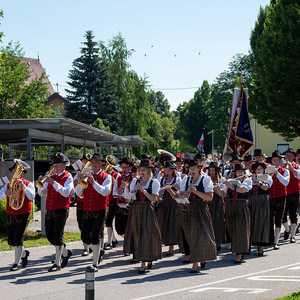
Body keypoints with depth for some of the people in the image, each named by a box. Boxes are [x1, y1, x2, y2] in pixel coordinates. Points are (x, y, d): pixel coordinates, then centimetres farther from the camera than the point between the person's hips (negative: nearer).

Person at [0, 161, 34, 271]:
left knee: (18, 239, -11)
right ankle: (24, 253, 33)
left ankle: (16, 263, 0)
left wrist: (22, 185, -25)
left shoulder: (28, 184, 0)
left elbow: (31, 197, -17)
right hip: (10, 215, 5)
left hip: (23, 215, -5)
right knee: (10, 241, 6)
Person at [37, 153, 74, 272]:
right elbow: (42, 193, 12)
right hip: (49, 210, 7)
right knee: (50, 235, 10)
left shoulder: (68, 177, -3)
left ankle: (57, 263, -4)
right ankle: (65, 252, 32)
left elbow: (66, 193, -19)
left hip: (61, 210, -7)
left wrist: (53, 183, -24)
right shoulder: (51, 177, 15)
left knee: (58, 236, -9)